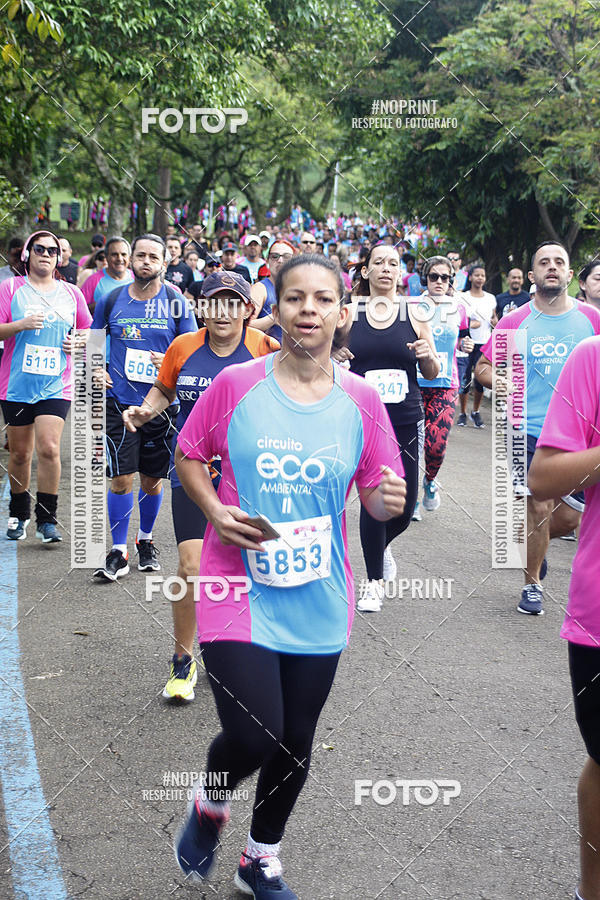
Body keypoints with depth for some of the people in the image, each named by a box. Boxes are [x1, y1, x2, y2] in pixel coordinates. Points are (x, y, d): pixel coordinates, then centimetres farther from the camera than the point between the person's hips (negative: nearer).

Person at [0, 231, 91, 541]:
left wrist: (77, 342, -1)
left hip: (56, 385, 0)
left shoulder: (71, 293, 9)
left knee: (48, 448, -13)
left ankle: (47, 519, -2)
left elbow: (88, 330, 20)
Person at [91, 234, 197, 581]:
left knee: (153, 479, 10)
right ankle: (119, 552, 6)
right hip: (120, 402, 0)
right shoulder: (111, 300, 3)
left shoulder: (175, 302, -1)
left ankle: (146, 541, 32)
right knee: (121, 478, -6)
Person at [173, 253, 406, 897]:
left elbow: (376, 497, 6)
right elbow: (187, 456, 5)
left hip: (318, 600, 3)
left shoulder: (362, 401, -2)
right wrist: (216, 511, -13)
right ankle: (211, 803, 24)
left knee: (295, 742, 13)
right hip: (240, 589, -3)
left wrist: (389, 499, -17)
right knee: (252, 736, -14)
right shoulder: (235, 385, -7)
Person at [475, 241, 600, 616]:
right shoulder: (516, 321, 0)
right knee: (539, 508, -2)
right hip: (530, 431, -2)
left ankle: (533, 542, 38)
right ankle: (533, 584, 18)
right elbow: (483, 368, 5)